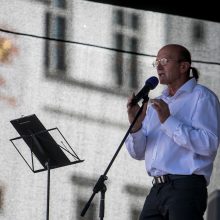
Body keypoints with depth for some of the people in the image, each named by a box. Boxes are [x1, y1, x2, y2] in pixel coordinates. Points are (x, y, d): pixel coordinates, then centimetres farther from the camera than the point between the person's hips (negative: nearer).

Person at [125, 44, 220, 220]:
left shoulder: (202, 97, 0)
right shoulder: (156, 104, 22)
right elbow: (138, 152, 17)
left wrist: (168, 121, -16)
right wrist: (135, 124, -3)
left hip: (185, 187, -7)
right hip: (157, 190, 7)